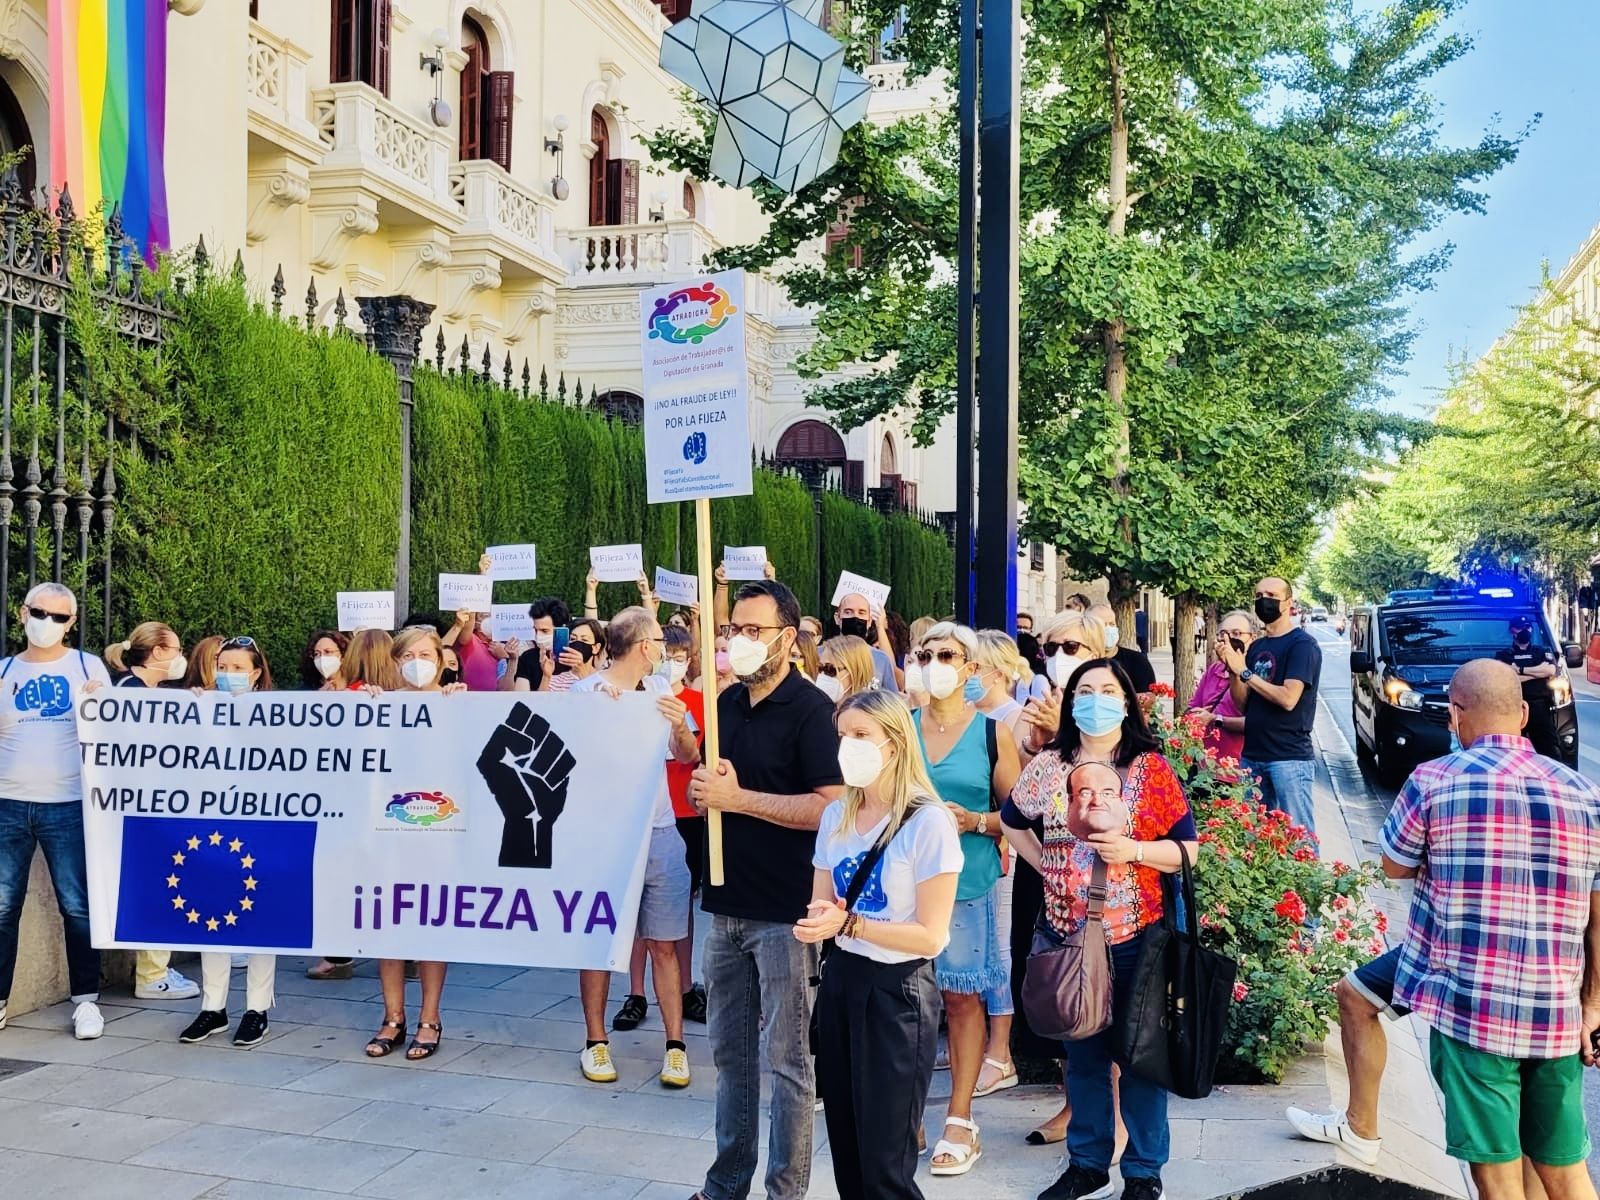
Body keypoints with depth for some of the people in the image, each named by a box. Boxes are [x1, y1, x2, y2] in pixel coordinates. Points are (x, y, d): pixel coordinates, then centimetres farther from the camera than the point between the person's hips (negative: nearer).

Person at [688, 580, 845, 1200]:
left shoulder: (811, 709, -11)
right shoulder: (727, 703, 10)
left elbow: (832, 805, -20)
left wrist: (739, 798, -20)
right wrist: (702, 784, -2)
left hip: (784, 910, -7)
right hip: (727, 904, 7)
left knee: (785, 1056, 4)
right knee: (729, 1051, 15)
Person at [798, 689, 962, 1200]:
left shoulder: (928, 822, -15)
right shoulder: (836, 816, 6)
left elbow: (930, 936, -15)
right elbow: (821, 907, 10)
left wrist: (849, 924, -22)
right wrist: (815, 923, -13)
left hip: (898, 992, -6)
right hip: (839, 980, 6)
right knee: (845, 1153, 12)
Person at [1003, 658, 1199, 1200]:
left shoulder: (1151, 768, -6)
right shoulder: (1049, 765, 1)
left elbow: (1188, 849, -6)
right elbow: (1013, 821, 17)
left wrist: (1132, 850, -21)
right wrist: (1049, 866, 4)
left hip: (1136, 936, -3)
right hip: (1069, 933, 3)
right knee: (1082, 1051, 14)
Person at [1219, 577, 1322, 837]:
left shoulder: (1303, 644, -8)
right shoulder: (1256, 647, 15)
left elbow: (1288, 699, -19)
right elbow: (1242, 704, 12)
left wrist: (1245, 671, -14)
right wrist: (1231, 669, -4)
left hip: (1289, 757, -7)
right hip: (1252, 755, 7)